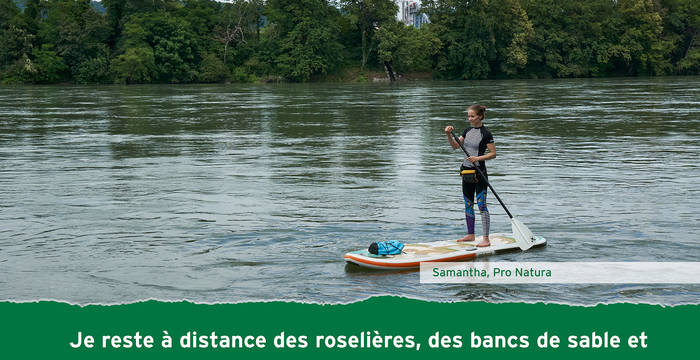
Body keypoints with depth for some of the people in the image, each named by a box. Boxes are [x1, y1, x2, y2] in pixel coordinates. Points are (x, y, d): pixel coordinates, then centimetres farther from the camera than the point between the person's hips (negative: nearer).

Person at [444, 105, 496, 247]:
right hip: (467, 171, 7)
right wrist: (449, 135, -5)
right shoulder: (468, 130, 10)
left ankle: (486, 239, -7)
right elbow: (455, 146, 11)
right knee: (468, 204, 13)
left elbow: (493, 153, -9)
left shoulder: (486, 133, -10)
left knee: (481, 204, -8)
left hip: (479, 171, -7)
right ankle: (470, 235, 24)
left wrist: (478, 158, -21)